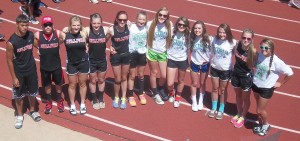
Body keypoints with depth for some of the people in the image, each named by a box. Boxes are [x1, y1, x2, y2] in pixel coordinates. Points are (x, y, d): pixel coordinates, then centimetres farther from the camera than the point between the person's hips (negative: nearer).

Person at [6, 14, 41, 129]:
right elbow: (9, 60, -15)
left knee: (32, 92, 19)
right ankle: (19, 115, 33)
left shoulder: (31, 35, -13)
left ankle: (32, 111, 43)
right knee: (19, 95, 12)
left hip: (31, 69, 4)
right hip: (19, 72, -3)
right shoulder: (11, 42, -24)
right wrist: (14, 77, -13)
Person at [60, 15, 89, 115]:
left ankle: (82, 104, 33)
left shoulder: (83, 34, -17)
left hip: (83, 62, 0)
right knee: (72, 85, 13)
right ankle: (72, 105, 31)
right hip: (71, 63, 0)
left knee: (83, 84, 15)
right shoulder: (64, 35, -16)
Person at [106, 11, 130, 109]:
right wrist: (110, 47, -19)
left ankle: (123, 98, 32)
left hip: (126, 55, 2)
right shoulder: (111, 30, -23)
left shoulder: (128, 27, -17)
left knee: (124, 78, 16)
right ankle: (116, 98, 33)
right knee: (118, 79, 9)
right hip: (115, 56, -2)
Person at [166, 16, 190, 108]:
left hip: (183, 60, 1)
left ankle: (177, 98, 42)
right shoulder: (172, 33, -10)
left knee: (181, 81, 18)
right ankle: (171, 93, 35)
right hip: (172, 59, 0)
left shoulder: (188, 35, -10)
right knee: (169, 84, -1)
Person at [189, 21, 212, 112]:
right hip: (194, 64, 1)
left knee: (202, 83, 17)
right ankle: (194, 102, 30)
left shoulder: (208, 39, -18)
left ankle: (201, 101, 36)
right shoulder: (192, 39, -13)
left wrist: (209, 59, -14)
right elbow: (189, 49, -1)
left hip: (205, 64, -1)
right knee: (194, 83, 13)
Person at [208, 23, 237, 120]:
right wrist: (211, 62, 3)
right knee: (215, 89, 18)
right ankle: (213, 108, 35)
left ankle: (221, 110, 32)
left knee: (223, 90, 14)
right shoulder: (214, 40, -10)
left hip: (226, 70, -2)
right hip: (214, 68, 3)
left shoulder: (232, 42, -19)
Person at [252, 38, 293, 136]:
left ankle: (266, 125, 32)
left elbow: (290, 73, -18)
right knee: (259, 108, 20)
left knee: (260, 110, 4)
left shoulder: (276, 61, -25)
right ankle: (260, 124, 42)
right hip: (256, 85, 5)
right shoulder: (259, 55, -10)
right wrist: (254, 74, 0)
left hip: (266, 88, -5)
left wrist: (280, 83, -9)